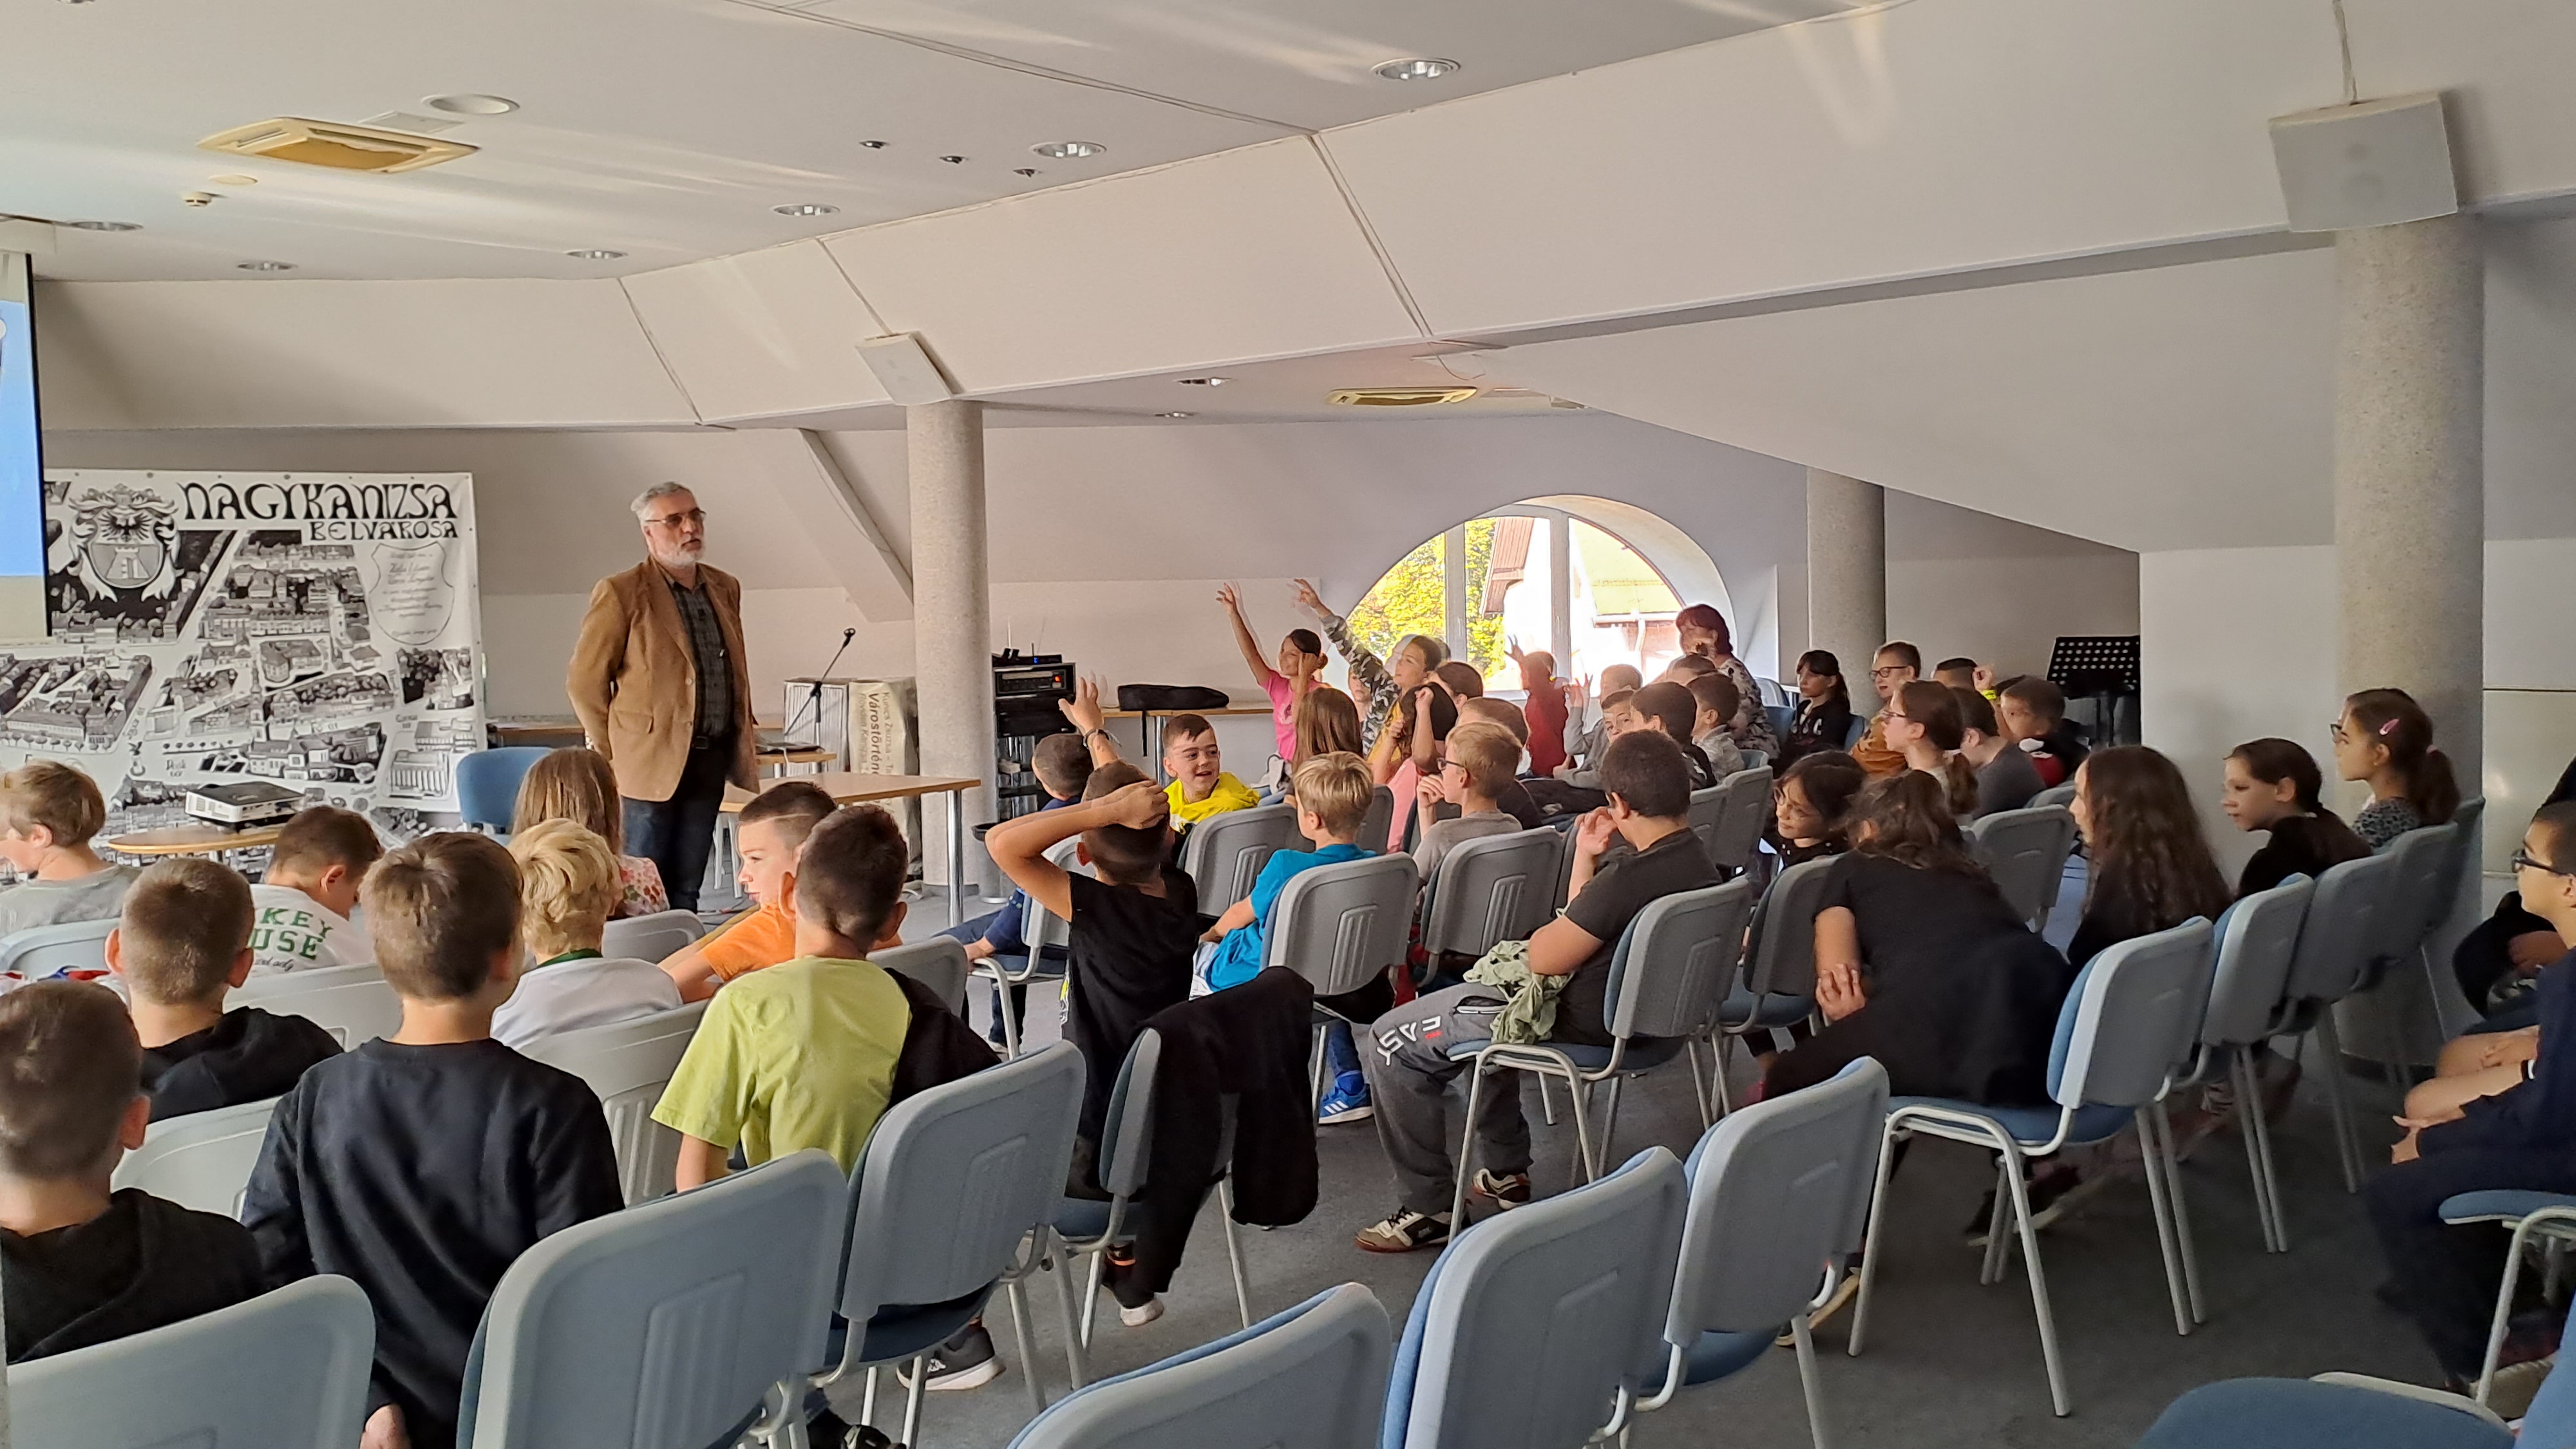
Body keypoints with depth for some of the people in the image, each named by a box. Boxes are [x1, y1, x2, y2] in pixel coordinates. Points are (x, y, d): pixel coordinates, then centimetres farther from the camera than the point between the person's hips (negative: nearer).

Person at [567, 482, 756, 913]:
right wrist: (613, 753, -4)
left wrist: (744, 731, 14)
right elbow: (583, 681, -6)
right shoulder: (621, 593, -7)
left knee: (685, 893, 12)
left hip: (710, 761, 6)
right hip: (651, 763, -6)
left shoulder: (725, 588, 12)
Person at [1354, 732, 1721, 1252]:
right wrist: (1585, 859, 0)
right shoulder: (1699, 864, 0)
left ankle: (1428, 1207, 4)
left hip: (1579, 1023, -10)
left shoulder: (1632, 877, -30)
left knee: (1391, 1042, -2)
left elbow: (1546, 957, -19)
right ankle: (1507, 1172, 36)